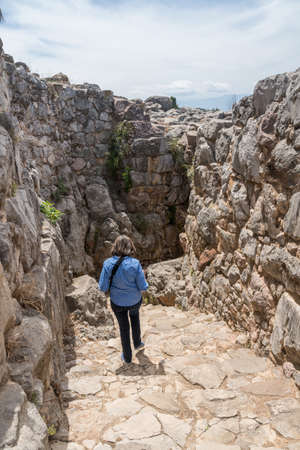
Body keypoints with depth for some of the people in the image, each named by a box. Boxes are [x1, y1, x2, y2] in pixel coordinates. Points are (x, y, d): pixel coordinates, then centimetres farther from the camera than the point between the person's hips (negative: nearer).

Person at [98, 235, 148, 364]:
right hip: (134, 301, 0)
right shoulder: (135, 263, -23)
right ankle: (137, 343, 50)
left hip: (118, 302, 0)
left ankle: (127, 357, 39)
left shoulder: (108, 264, -21)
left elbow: (103, 287, -15)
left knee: (124, 327, 22)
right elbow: (142, 286, -17)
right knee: (134, 316, 35)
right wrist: (146, 284, 6)